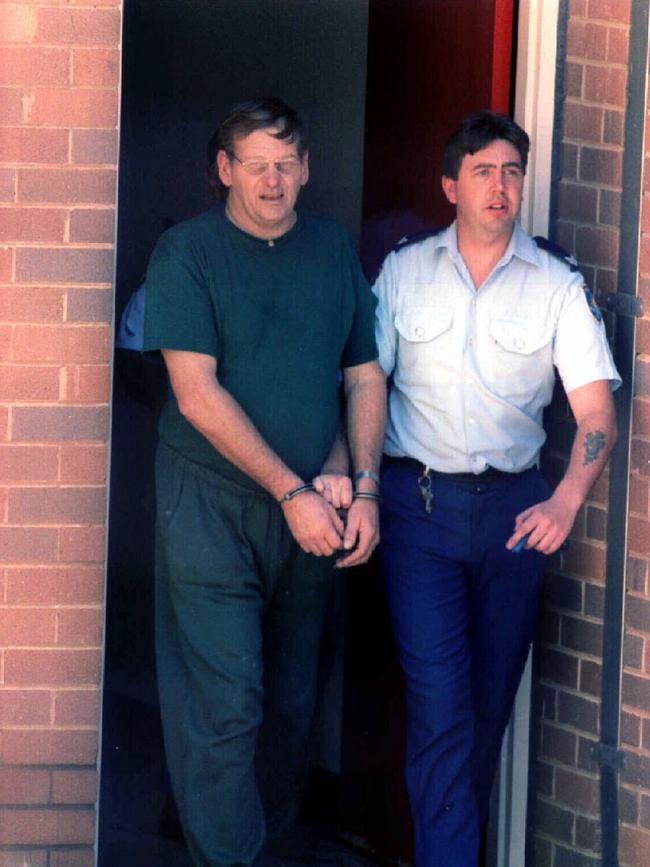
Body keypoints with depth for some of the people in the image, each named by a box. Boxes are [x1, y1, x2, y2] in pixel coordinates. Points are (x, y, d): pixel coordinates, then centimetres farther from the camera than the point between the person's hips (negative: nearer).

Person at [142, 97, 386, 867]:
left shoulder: (333, 249, 10)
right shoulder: (187, 252, -6)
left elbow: (366, 377, 12)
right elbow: (198, 397, -13)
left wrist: (362, 486, -2)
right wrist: (292, 493, -15)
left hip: (312, 509, 5)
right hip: (211, 507, -5)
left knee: (291, 703, 11)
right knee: (221, 708, -8)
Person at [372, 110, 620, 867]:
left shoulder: (557, 286, 1)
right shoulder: (404, 272, 4)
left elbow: (597, 414, -4)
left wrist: (564, 504, -22)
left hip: (513, 506, 1)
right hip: (419, 500, -1)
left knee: (492, 698, 9)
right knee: (439, 698, -11)